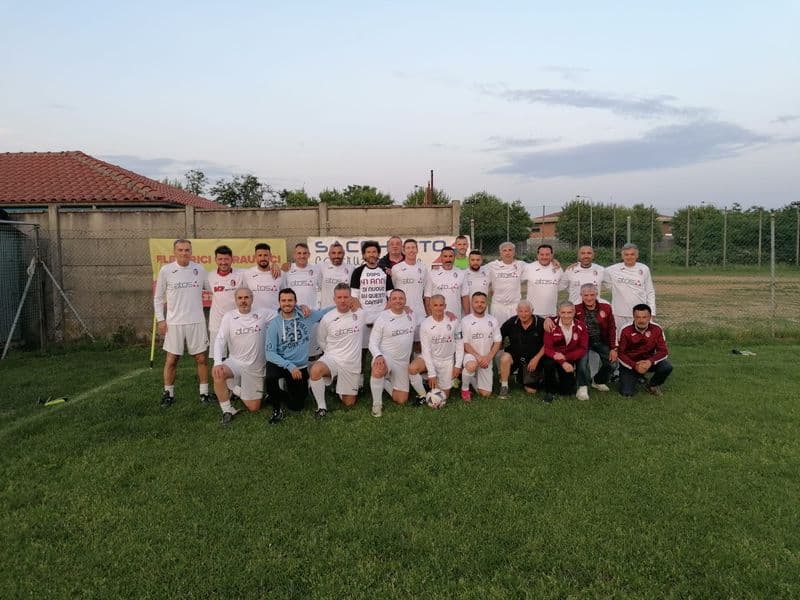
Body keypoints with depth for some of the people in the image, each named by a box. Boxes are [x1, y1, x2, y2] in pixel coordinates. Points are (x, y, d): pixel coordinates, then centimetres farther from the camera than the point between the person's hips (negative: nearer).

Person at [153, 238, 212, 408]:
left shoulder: (199, 270, 2)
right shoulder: (166, 270, -2)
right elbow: (158, 297, 4)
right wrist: (160, 319, -1)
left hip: (197, 322, 1)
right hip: (174, 323, -1)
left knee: (201, 358, 4)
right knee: (171, 359, 6)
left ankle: (204, 393, 16)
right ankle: (168, 394, 20)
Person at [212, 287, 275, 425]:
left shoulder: (262, 314, -5)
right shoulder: (229, 317, -4)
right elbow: (220, 340, -10)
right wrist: (218, 362, -25)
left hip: (255, 367, 1)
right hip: (235, 362, -1)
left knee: (253, 408, 5)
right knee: (217, 373, -36)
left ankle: (234, 388, 36)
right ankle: (227, 411, -14)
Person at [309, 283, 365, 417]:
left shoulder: (361, 314, -5)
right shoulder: (327, 318, -2)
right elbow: (322, 341, 12)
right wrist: (331, 353, 5)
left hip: (352, 364, 1)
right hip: (332, 358, 0)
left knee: (349, 403, 7)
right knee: (315, 370, -36)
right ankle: (322, 406, -16)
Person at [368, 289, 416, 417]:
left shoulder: (410, 315, 5)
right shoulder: (383, 317, -10)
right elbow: (373, 343, -11)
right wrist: (378, 356, -28)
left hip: (403, 362, 5)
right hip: (385, 357, -5)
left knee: (401, 400, 6)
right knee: (378, 370, -43)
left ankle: (385, 382, 34)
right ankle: (377, 405, -22)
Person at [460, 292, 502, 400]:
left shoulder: (493, 321, 2)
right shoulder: (465, 321, -8)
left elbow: (497, 342, 2)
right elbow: (464, 343, -10)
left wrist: (488, 357, -13)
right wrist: (478, 356, -21)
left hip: (487, 359, 4)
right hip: (471, 355, -3)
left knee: (485, 393, 0)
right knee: (471, 366, -41)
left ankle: (473, 379, 31)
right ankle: (465, 389, -12)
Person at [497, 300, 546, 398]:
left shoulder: (541, 323, -13)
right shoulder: (511, 322, -8)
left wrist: (536, 358, -11)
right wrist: (501, 352, -18)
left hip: (533, 359, 0)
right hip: (514, 354, 0)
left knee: (531, 391, -1)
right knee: (505, 358, -35)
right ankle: (504, 386, -12)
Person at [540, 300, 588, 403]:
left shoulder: (580, 327, -10)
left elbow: (582, 349, -8)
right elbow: (547, 348, -20)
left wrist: (565, 358, -23)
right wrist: (562, 363, -34)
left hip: (569, 361, 2)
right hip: (553, 357, -2)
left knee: (567, 391, -8)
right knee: (549, 363, -37)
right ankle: (549, 391, -11)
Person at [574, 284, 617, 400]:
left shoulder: (606, 307, -3)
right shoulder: (576, 308, -10)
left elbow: (612, 328, 1)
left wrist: (613, 348, -4)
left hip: (601, 341, 3)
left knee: (612, 361, -12)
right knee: (582, 359, -30)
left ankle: (599, 381, 19)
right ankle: (583, 387, -9)